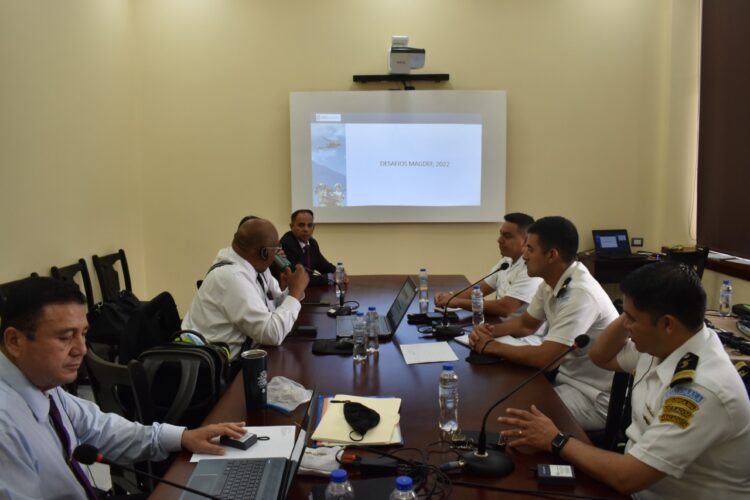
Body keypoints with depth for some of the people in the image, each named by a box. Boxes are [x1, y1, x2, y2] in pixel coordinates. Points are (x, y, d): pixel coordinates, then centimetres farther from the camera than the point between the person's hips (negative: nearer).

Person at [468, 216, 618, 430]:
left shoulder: (580, 294, -27)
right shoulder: (550, 283, 0)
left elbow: (544, 358, -29)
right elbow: (526, 323, 17)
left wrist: (491, 346, -16)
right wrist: (490, 331, -3)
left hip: (594, 396, -8)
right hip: (567, 375, 8)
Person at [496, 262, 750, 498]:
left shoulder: (702, 389, -30)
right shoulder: (662, 343, -6)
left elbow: (626, 477, -29)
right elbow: (601, 356, 12)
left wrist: (556, 441, -16)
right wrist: (630, 315, -7)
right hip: (641, 480, 7)